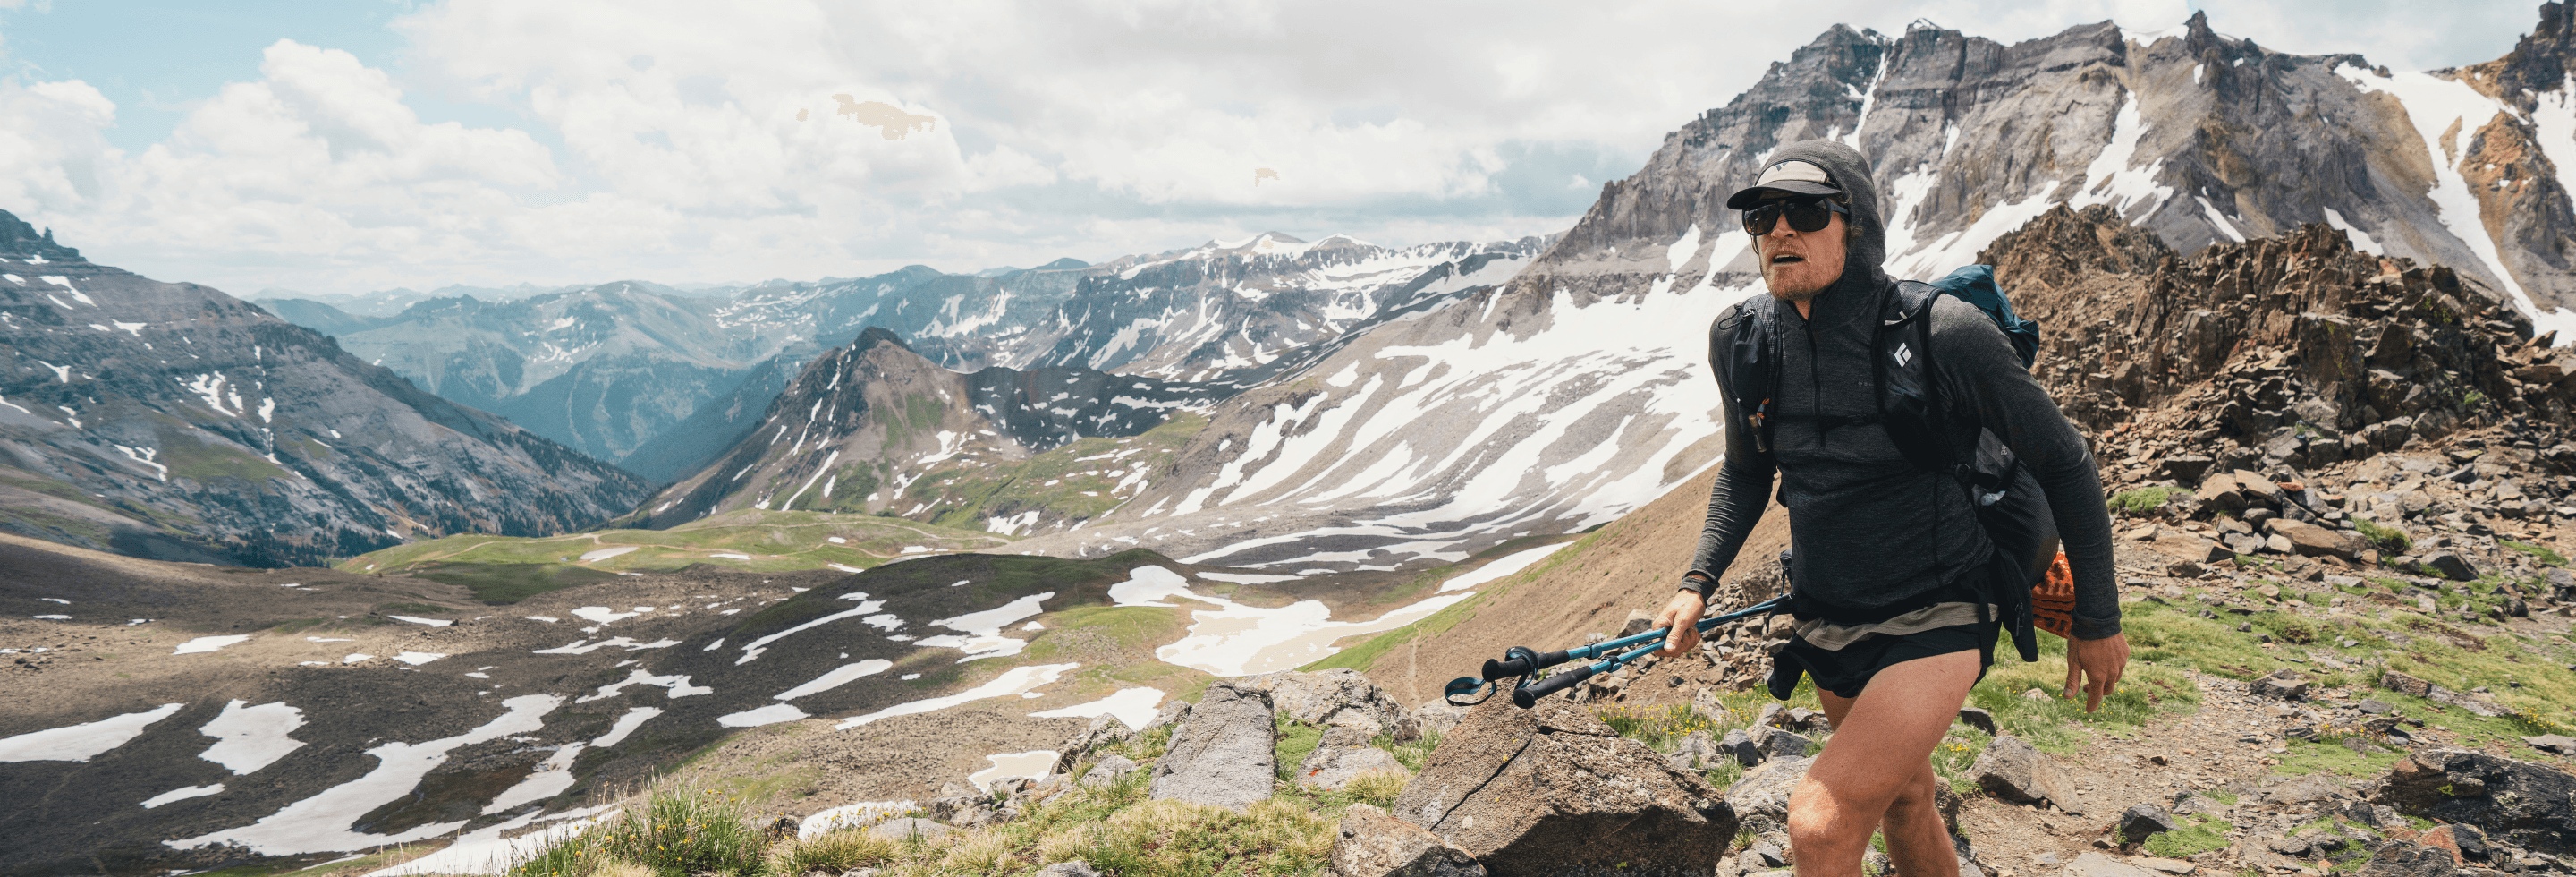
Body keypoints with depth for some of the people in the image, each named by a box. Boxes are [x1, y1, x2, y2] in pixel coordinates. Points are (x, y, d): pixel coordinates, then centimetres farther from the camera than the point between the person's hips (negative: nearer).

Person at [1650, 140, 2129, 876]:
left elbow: (2064, 464, -8)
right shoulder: (1742, 340, -7)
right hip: (1826, 619, 6)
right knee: (1903, 804, 24)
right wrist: (1699, 583, -1)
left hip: (1939, 618, -5)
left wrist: (2098, 621, -1)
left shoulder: (1943, 333, -22)